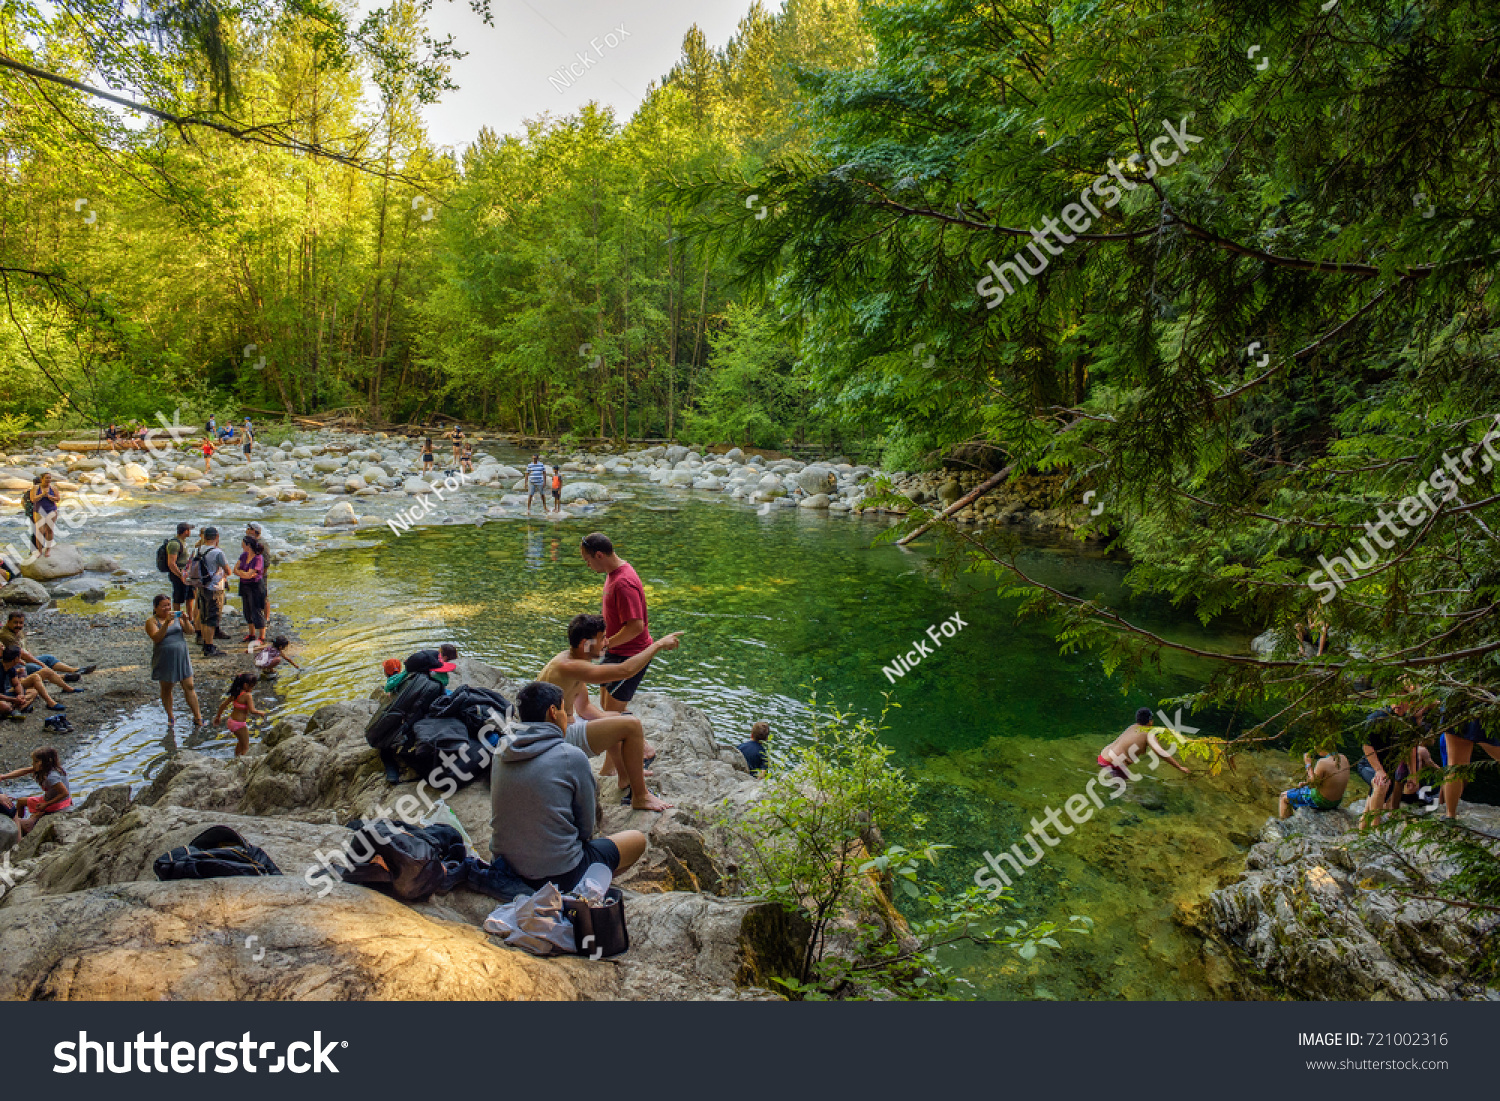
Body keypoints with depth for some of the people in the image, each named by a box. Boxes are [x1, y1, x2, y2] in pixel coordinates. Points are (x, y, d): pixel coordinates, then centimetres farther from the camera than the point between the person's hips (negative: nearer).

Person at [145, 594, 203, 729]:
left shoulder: (176, 617, 6)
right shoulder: (152, 622, -4)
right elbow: (156, 638, -19)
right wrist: (166, 623, -29)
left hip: (182, 658, 2)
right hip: (165, 661, -2)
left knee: (189, 687, 2)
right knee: (166, 690, 10)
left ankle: (197, 717, 7)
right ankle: (170, 718, 23)